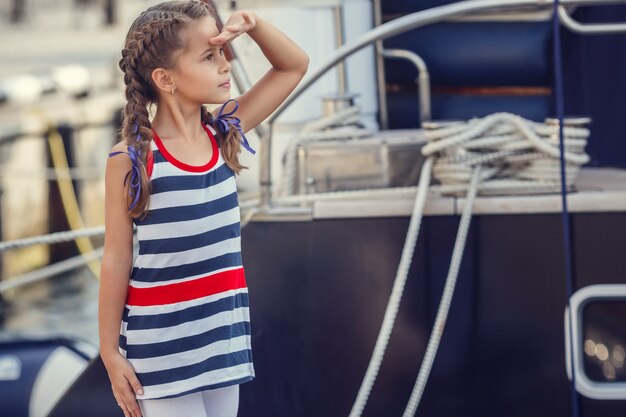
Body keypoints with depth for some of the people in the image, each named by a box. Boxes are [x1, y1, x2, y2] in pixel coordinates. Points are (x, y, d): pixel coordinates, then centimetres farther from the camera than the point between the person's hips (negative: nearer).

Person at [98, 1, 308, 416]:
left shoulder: (224, 134, 2)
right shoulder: (132, 160, -13)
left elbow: (294, 66, 11)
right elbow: (117, 260, -8)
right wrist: (110, 351, -6)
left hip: (224, 335, 5)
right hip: (161, 345, -5)